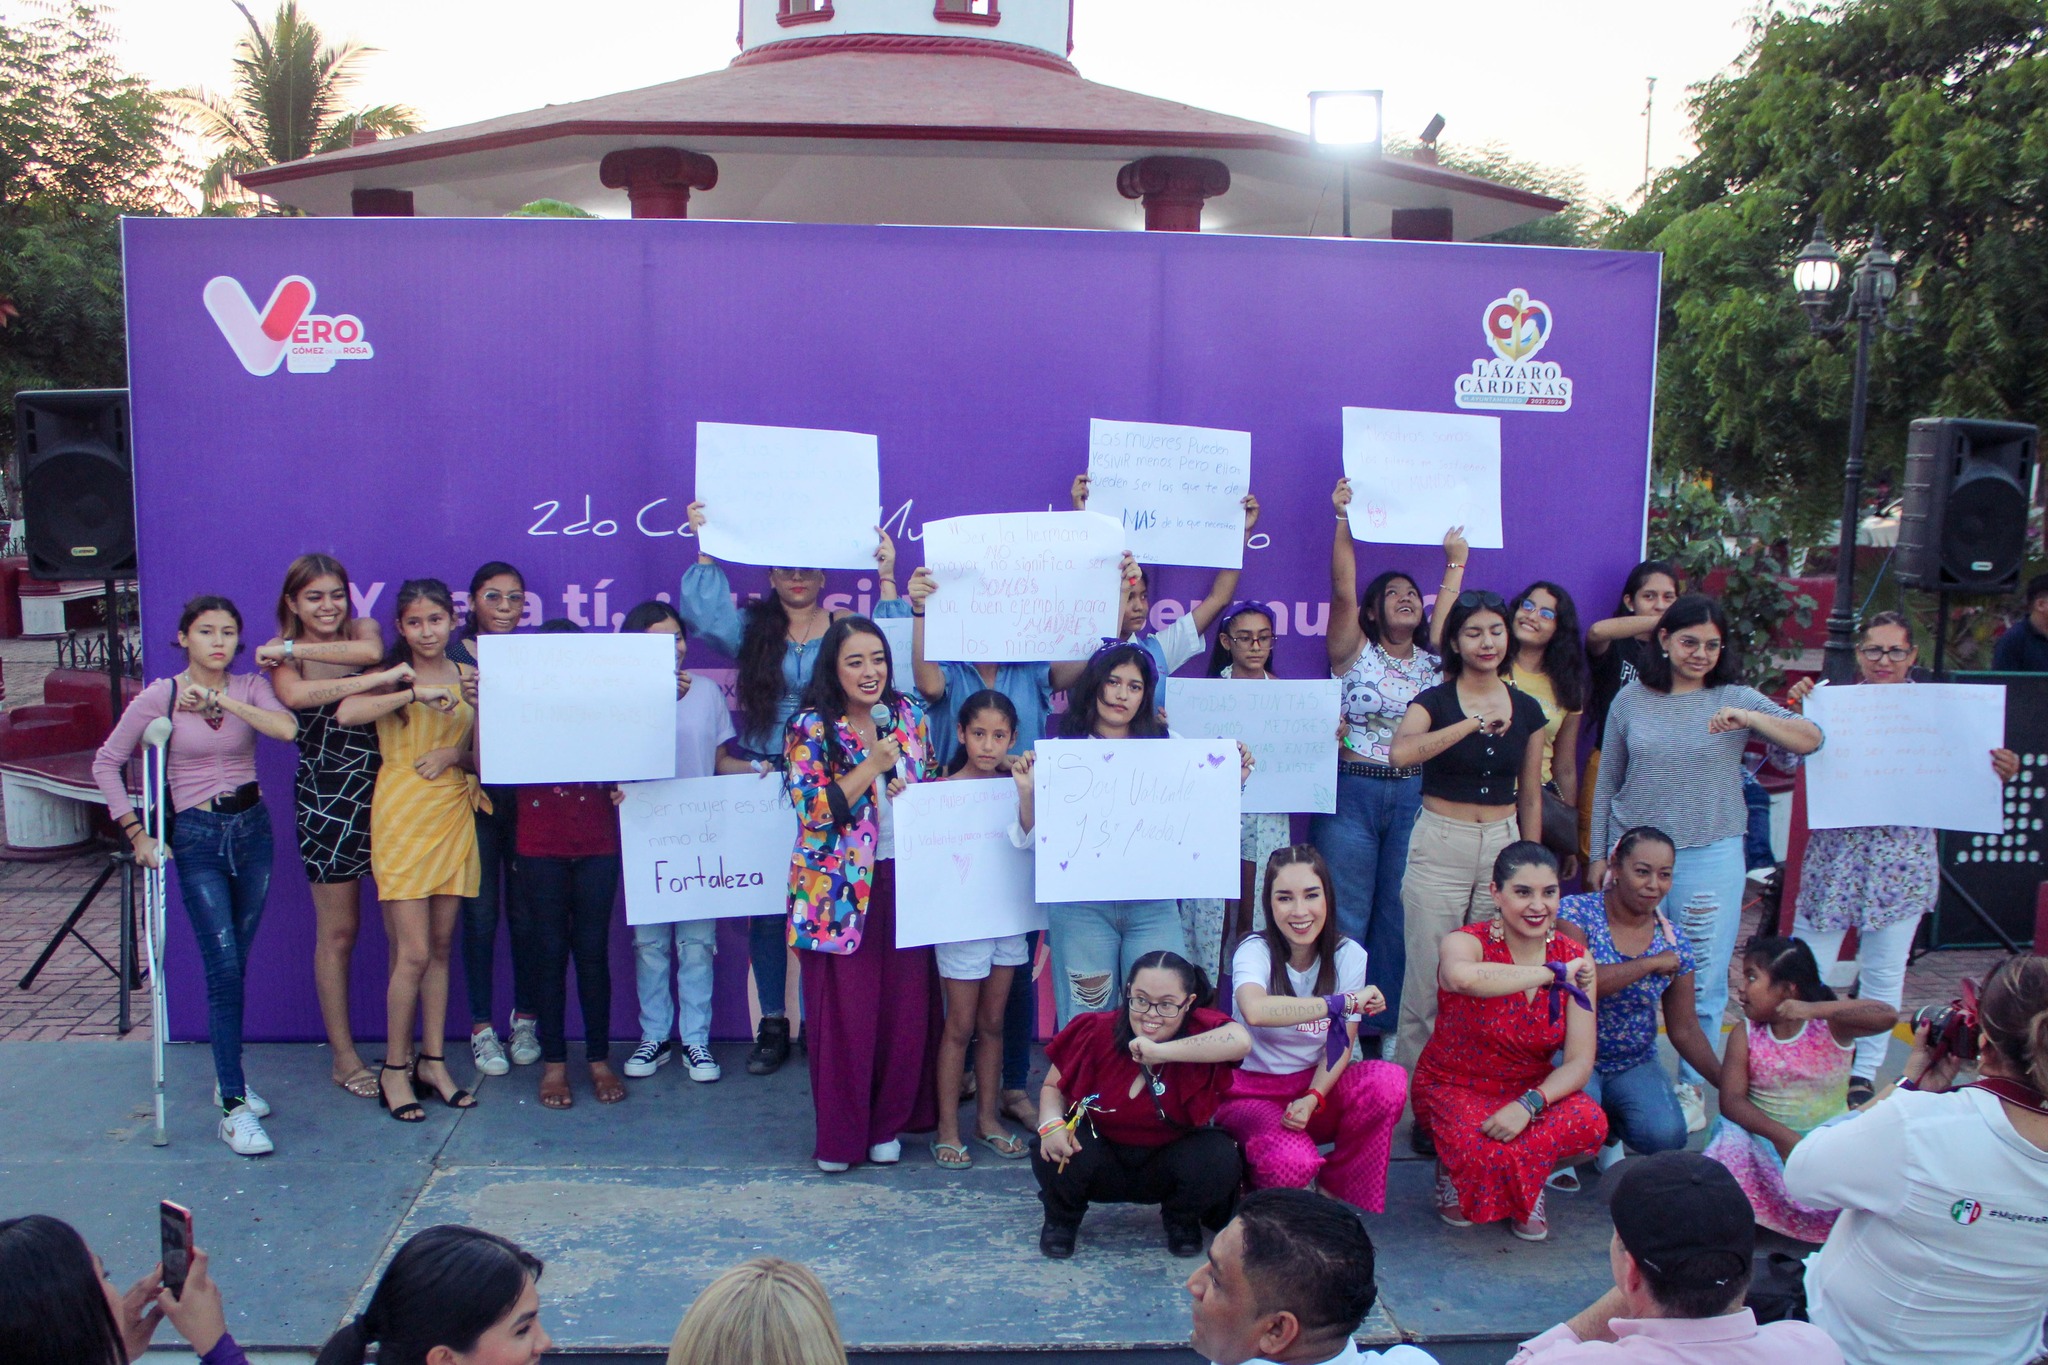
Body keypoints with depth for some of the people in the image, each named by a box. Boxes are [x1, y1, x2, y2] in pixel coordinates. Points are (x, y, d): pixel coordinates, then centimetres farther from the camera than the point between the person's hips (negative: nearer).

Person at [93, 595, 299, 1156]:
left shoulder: (250, 688, 3)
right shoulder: (160, 697, -4)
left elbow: (287, 729, -17)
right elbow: (106, 763, 1)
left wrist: (221, 699, -18)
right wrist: (136, 831, -3)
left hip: (251, 828, 3)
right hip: (196, 838, -3)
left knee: (236, 962, 9)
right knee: (223, 966, -11)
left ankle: (228, 1075, 27)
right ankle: (234, 1108, -10)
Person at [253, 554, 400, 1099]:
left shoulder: (363, 628, 8)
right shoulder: (282, 657, 0)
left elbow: (370, 651, -19)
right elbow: (296, 695, -25)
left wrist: (293, 648, -15)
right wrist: (381, 679, -31)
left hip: (385, 791, 2)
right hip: (327, 800, -2)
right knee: (337, 932, 5)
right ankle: (344, 1057, 16)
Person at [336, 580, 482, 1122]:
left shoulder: (468, 677, 10)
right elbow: (347, 712, -22)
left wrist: (455, 754, -11)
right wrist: (417, 693, -27)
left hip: (454, 814, 4)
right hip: (402, 816, -4)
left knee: (441, 946, 10)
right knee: (414, 952, -6)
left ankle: (433, 1060, 19)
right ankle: (395, 1069, 8)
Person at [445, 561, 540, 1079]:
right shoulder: (451, 658, 1)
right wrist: (468, 702, -25)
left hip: (525, 800, 2)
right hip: (474, 799, -1)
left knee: (525, 914, 6)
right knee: (480, 914, 3)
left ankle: (526, 1019, 21)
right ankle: (482, 1028, 15)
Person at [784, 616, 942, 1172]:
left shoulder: (909, 716, 8)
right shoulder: (811, 728, -6)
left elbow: (934, 784, 18)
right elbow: (815, 809, -14)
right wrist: (874, 763, -16)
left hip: (904, 882, 4)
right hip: (841, 890, -4)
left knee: (907, 1008, 6)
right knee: (844, 1012, 1)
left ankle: (889, 1123, 23)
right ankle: (839, 1134, 16)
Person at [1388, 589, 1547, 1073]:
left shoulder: (1526, 709, 7)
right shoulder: (1434, 701, -4)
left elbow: (1530, 798, 13)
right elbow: (1402, 751, -27)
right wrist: (1476, 721, -26)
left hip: (1503, 844, 3)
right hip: (1440, 846, -3)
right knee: (1429, 977, 0)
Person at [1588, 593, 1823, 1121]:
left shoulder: (1737, 699, 1)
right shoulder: (1631, 700, 4)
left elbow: (1811, 739, -9)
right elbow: (1606, 784, 10)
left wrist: (1750, 719, -25)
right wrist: (1599, 854, 10)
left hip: (1711, 856, -1)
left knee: (1703, 980, 5)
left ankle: (1691, 1086, 20)